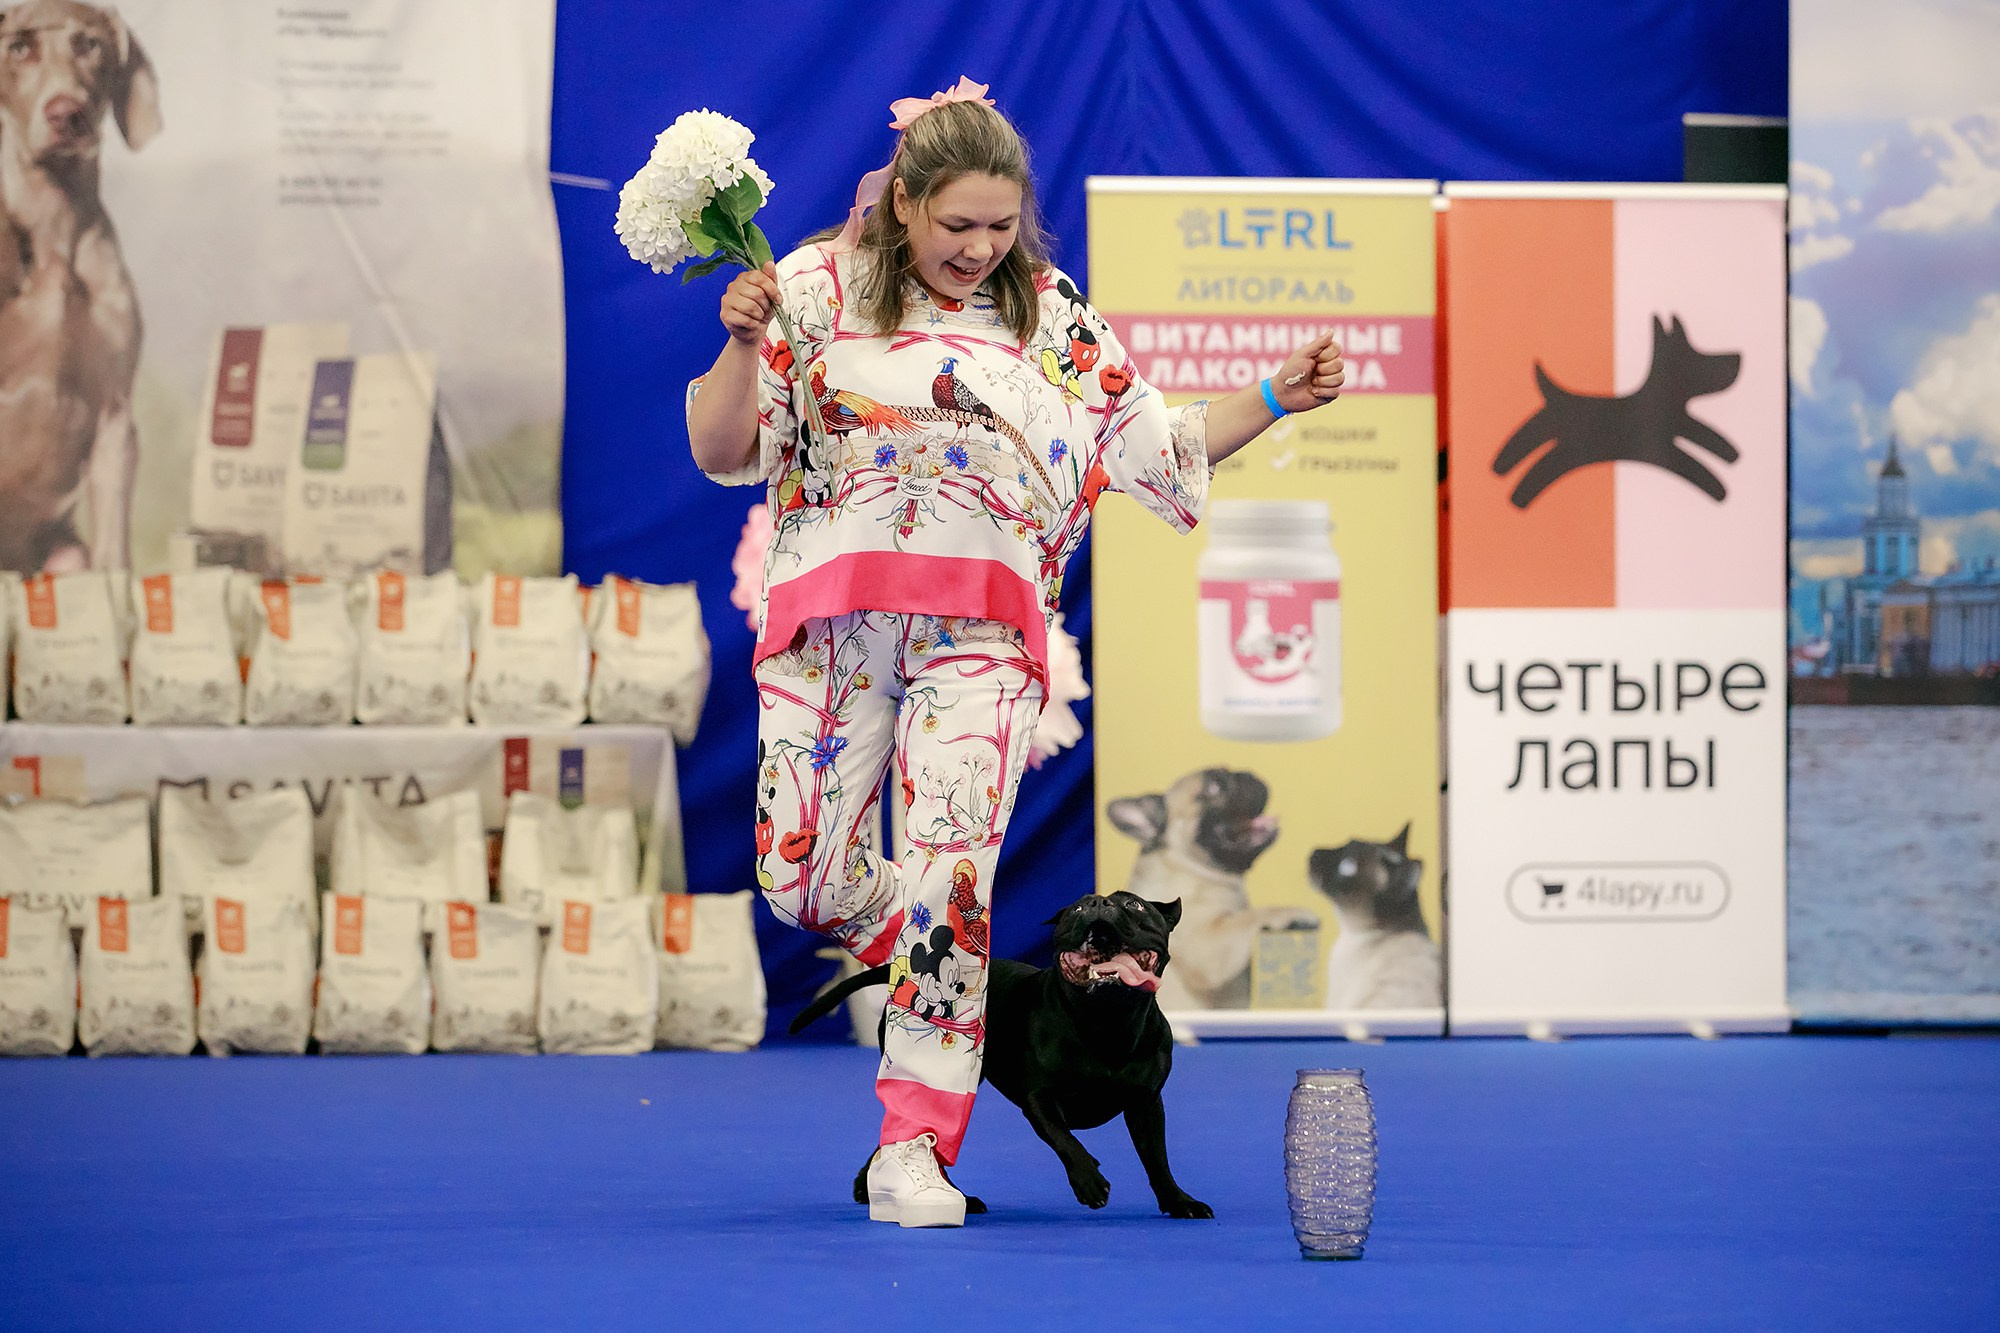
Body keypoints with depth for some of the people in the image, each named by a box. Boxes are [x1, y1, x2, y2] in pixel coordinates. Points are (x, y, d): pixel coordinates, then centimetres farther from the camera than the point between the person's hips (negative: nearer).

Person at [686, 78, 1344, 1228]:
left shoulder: (1055, 318, 10)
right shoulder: (821, 288, 4)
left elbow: (1161, 446, 15)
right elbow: (720, 454, 2)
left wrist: (1273, 401, 3)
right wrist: (745, 344, -14)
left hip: (981, 625, 0)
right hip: (834, 608, 1)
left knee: (953, 872, -14)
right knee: (803, 876, -1)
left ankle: (916, 1150, -10)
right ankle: (919, 947, 34)